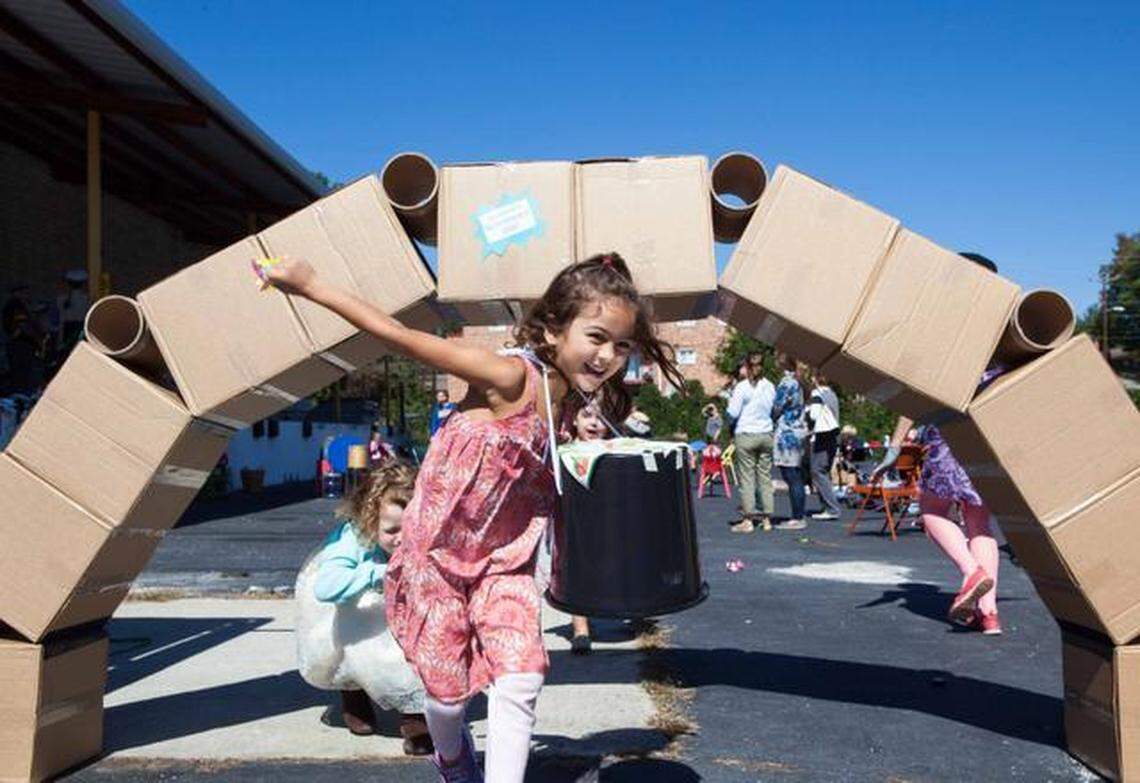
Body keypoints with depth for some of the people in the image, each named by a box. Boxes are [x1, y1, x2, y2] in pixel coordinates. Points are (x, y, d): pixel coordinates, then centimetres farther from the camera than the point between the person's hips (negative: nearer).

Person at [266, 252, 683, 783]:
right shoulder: (511, 378, -24)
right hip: (438, 557, -5)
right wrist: (311, 287, -25)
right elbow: (404, 340, -26)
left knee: (522, 680, -13)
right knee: (449, 693, 8)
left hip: (504, 564, 5)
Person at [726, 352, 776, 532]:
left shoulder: (742, 387, -10)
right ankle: (767, 519, 12)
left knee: (747, 478, -1)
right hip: (766, 435, 5)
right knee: (765, 477, 9)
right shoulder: (770, 387, 6)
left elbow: (733, 413, -11)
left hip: (746, 435, -5)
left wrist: (730, 401, 8)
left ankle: (748, 520, -1)